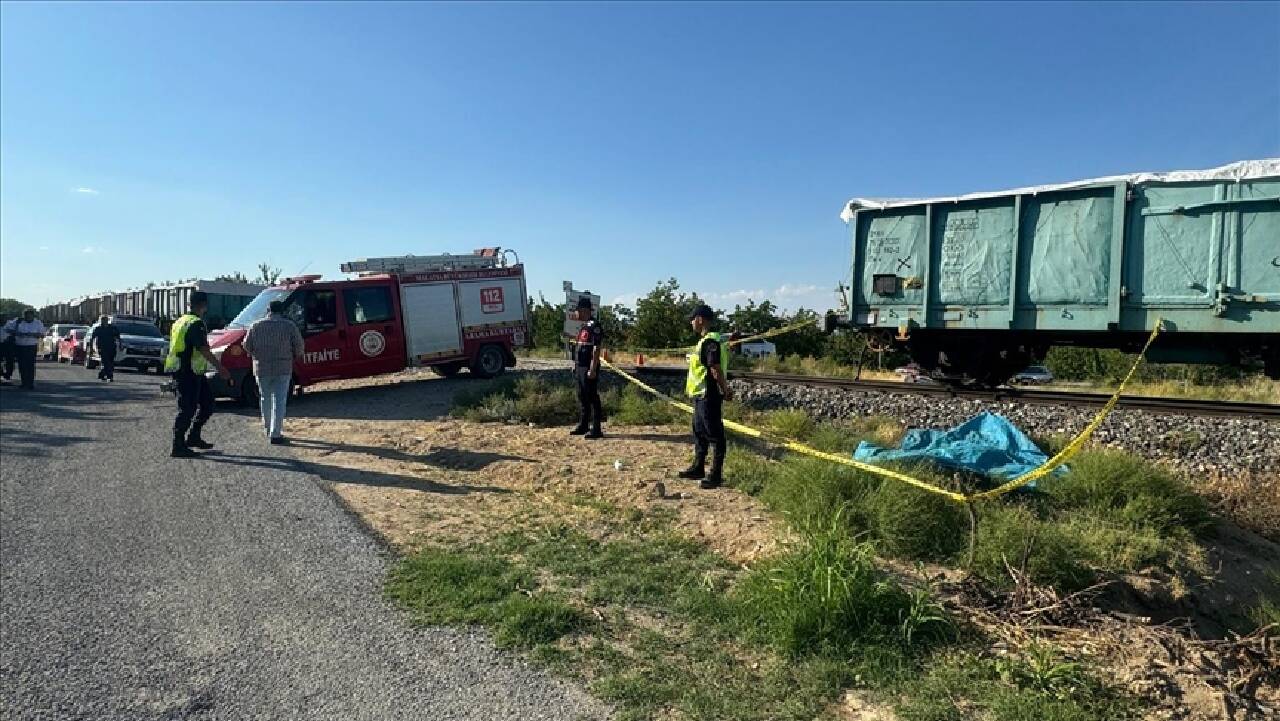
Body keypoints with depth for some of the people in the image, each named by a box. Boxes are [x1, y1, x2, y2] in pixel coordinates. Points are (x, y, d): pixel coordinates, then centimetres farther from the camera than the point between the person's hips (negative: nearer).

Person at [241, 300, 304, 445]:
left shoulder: (256, 326, 3)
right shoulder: (289, 326, -3)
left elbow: (247, 346, 6)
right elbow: (299, 347, -3)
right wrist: (292, 355, 16)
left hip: (262, 368, 2)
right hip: (283, 369, -2)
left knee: (265, 399, 19)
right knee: (279, 401, -1)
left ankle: (268, 428, 30)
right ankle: (275, 434, -5)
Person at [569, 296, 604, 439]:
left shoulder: (594, 327, -13)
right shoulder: (583, 326, 16)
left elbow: (596, 349, -19)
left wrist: (593, 369, -22)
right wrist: (575, 365, 18)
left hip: (589, 368, -10)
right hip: (580, 367, 10)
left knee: (593, 398, -5)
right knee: (582, 397, 15)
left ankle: (596, 429, -2)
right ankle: (583, 426, 24)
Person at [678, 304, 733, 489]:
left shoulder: (710, 341, -19)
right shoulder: (705, 341, 15)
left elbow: (716, 369, -23)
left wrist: (725, 390, -18)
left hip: (708, 395, -11)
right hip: (701, 394, 11)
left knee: (714, 434, -4)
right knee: (699, 432, 18)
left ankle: (716, 474, 3)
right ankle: (698, 468, 30)